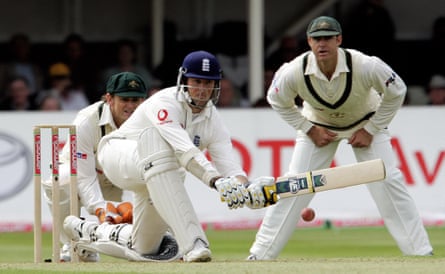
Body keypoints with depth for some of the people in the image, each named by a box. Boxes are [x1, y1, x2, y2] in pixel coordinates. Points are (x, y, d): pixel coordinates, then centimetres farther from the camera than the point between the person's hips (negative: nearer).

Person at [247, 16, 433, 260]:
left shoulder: (365, 66, -34)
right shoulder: (294, 73, -29)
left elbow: (396, 91, -15)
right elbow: (278, 102, -7)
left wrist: (371, 130, -16)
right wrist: (310, 130, -12)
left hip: (365, 123, -1)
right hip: (318, 125, 1)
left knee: (388, 181, -13)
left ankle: (420, 250, -5)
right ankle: (260, 254, -1)